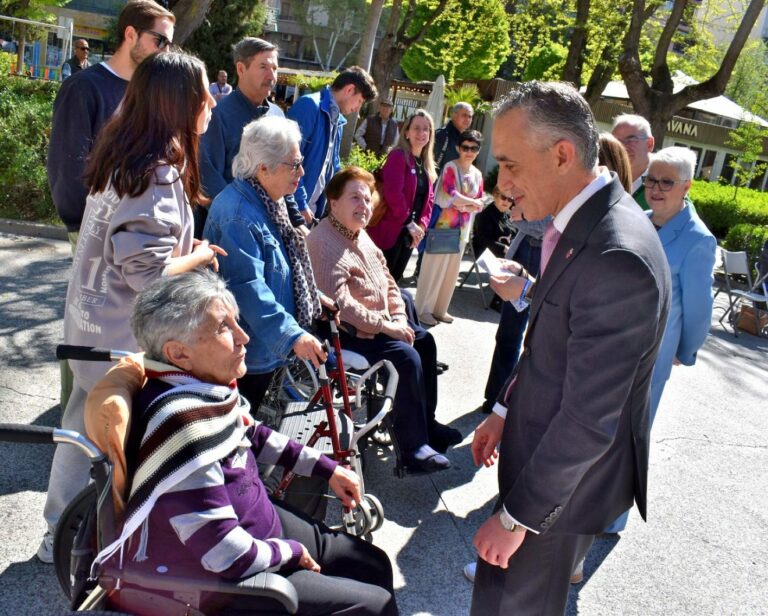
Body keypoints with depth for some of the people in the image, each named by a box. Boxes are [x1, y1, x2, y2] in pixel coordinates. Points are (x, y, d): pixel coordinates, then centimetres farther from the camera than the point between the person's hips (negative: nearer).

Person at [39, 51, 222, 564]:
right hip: (125, 334, -9)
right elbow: (149, 273, -28)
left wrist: (186, 241, 8)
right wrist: (203, 256, -13)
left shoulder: (123, 153, 5)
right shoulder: (158, 174, -24)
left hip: (91, 319, 9)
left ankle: (61, 535, 36)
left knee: (85, 425, 19)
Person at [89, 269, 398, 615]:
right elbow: (228, 557, -32)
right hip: (220, 580, -8)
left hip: (255, 524, 9)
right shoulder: (182, 427, -35)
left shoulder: (209, 386, -7)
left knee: (374, 565, 15)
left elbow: (253, 435, 15)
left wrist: (328, 470, 12)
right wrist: (291, 551, -13)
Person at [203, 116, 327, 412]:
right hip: (244, 351, -10)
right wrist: (292, 334, -36)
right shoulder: (238, 215, -26)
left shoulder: (270, 202, 7)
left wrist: (315, 298, 20)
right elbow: (249, 287, -32)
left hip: (265, 346, 10)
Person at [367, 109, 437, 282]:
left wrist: (422, 225, -1)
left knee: (394, 279, 15)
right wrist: (409, 223, -17)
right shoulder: (398, 156, -11)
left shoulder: (427, 164, 14)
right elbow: (393, 193, -22)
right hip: (390, 231, -8)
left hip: (410, 233, 8)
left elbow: (429, 198, 14)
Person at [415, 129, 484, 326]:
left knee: (451, 271, 12)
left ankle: (440, 309, 24)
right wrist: (472, 202, -7)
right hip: (443, 226, -6)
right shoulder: (451, 167, -8)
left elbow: (479, 205, 8)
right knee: (434, 268, -1)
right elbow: (451, 195, -18)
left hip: (462, 229, 6)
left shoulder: (477, 174, 10)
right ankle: (423, 309, 9)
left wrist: (463, 205, -11)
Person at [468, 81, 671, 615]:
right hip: (544, 445, 8)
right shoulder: (585, 221, 0)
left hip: (568, 482, -8)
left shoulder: (617, 259, -31)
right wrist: (506, 410, 15)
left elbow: (589, 420, -28)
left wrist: (518, 516, -19)